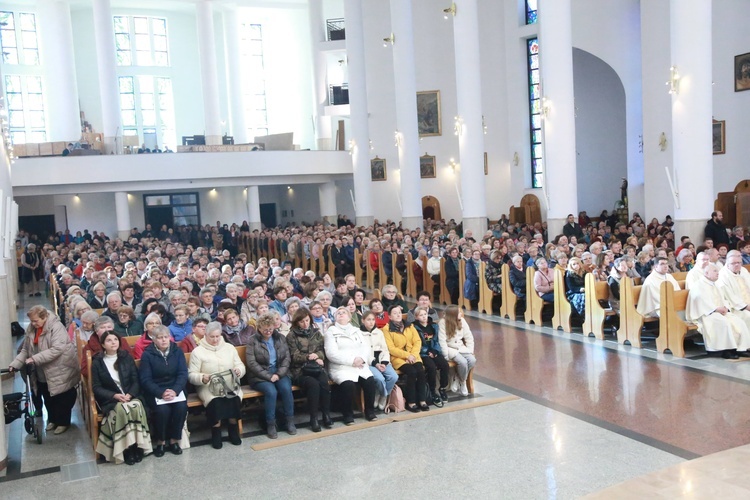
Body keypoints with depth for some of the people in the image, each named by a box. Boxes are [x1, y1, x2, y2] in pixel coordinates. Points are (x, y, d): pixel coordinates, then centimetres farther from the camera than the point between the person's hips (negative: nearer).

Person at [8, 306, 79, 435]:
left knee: (61, 399, 6)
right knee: (48, 398, 17)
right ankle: (52, 419, 36)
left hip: (60, 371, -6)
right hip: (42, 373, 6)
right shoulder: (31, 329, 2)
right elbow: (25, 350, 8)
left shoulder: (56, 327, -20)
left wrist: (35, 359, -31)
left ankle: (63, 422, 23)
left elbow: (57, 349, -29)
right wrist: (15, 364, -6)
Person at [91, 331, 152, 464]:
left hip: (130, 395, 2)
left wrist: (130, 394, -16)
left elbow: (135, 380, 4)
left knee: (137, 407, -32)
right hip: (110, 399, -2)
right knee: (122, 409, -34)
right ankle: (126, 448, -25)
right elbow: (96, 388, -2)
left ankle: (137, 446, -24)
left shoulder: (127, 357, 7)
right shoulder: (97, 362, 1)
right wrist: (115, 396, -18)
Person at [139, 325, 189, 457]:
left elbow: (183, 374, -3)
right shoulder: (147, 354, -4)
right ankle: (160, 442, -6)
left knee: (181, 407, -27)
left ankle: (174, 440, -7)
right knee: (162, 410, -30)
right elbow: (145, 379, -9)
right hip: (155, 391, -2)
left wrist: (175, 391, -20)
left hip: (175, 389, 2)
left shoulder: (177, 351, 4)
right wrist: (161, 393, -23)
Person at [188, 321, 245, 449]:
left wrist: (239, 370, -13)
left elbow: (241, 366, 11)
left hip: (230, 386, 2)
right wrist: (202, 378, -24)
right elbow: (191, 375, -3)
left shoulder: (229, 347, 12)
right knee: (215, 401, -33)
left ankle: (233, 431, -12)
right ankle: (216, 433, -15)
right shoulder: (198, 351, 2)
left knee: (235, 399, -30)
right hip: (208, 387, -2)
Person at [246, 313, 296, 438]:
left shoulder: (280, 338, 10)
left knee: (286, 388, -27)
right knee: (271, 391, -31)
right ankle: (270, 424, -17)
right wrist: (268, 376, -16)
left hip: (279, 372, 3)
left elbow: (287, 358, 5)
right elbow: (252, 363, -10)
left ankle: (290, 421, -12)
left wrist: (279, 374, -10)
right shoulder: (252, 341, -2)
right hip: (260, 376, -3)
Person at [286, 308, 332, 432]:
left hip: (317, 368, 3)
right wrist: (309, 357, -21)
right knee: (313, 384, -33)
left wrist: (317, 357, -11)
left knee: (324, 383, -30)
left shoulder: (316, 332, 15)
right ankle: (313, 418, -22)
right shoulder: (292, 335, 3)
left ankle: (326, 414, -17)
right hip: (300, 370, -3)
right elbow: (294, 356, -5)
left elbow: (322, 350, 12)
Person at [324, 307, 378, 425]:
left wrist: (362, 358, -12)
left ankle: (370, 410, -3)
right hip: (341, 368, -4)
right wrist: (352, 360, -15)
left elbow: (366, 347, 11)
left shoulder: (356, 331, 21)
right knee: (348, 384, -32)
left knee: (370, 382, -23)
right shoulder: (331, 332, 6)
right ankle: (347, 414, -13)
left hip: (360, 366, 4)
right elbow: (331, 353, -8)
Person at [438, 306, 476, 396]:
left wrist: (470, 351, -2)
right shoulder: (443, 323, -15)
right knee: (463, 362, -28)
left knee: (472, 360, -20)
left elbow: (469, 337, 5)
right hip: (449, 348, -5)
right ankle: (462, 384, 0)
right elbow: (442, 341, -18)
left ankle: (458, 380, -2)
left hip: (461, 347, 6)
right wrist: (446, 356, -20)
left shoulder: (462, 321, 0)